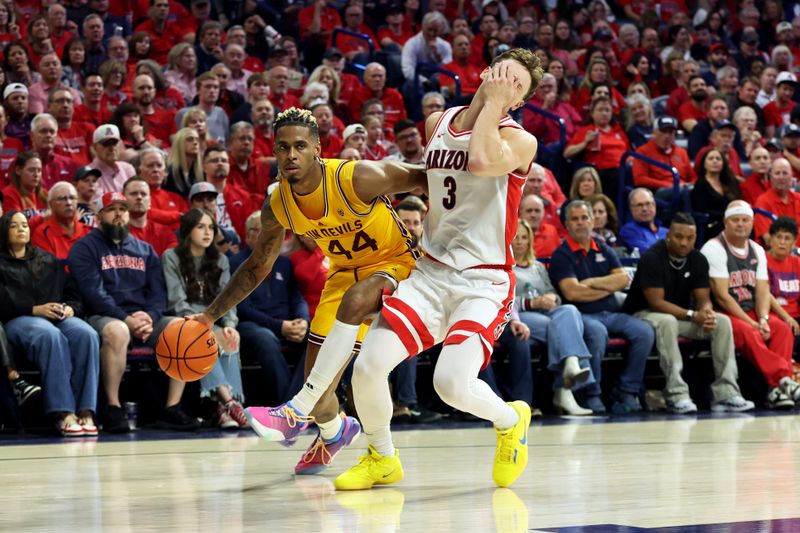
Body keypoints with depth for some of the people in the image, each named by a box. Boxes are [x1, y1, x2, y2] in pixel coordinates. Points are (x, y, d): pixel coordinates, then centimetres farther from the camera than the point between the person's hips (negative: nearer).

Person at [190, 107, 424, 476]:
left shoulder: (357, 178, -28)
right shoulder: (277, 207, -11)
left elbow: (422, 177, -16)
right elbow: (257, 267, 5)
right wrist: (210, 315, 1)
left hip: (393, 262, -5)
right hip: (344, 271, 5)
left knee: (355, 301, -39)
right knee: (318, 383, 1)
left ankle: (299, 412, -36)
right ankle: (333, 431, 39)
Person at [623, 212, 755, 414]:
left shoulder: (698, 260, 1)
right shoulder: (651, 258, -18)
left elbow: (703, 298, 0)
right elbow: (656, 302, -23)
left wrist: (706, 311, -26)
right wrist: (692, 315, -30)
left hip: (682, 316, 6)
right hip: (644, 314, -6)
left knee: (722, 322, -15)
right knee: (667, 322, -39)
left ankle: (725, 393, -21)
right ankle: (676, 395, -41)